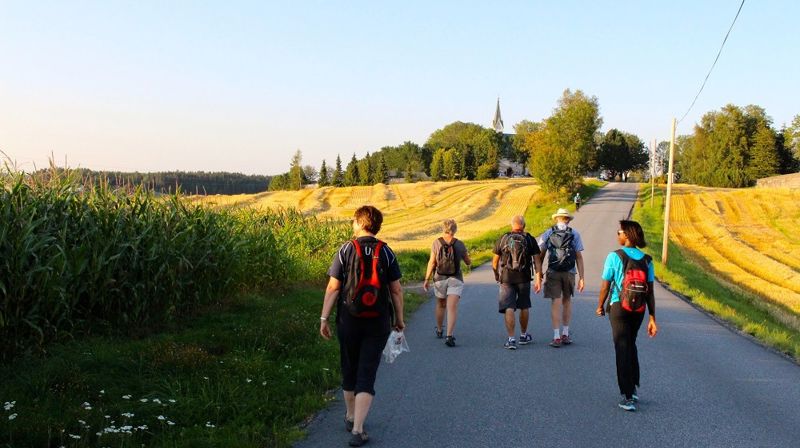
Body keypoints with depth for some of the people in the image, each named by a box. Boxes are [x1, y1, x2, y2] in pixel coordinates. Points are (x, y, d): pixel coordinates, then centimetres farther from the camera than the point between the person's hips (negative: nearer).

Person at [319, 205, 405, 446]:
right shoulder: (386, 253, -2)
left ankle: (351, 417, 35)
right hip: (378, 324, 0)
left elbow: (333, 287, -8)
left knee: (350, 371, 18)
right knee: (367, 376, 2)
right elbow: (396, 290, 0)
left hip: (349, 321, 0)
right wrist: (399, 319, 11)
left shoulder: (345, 250, -6)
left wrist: (324, 318, -2)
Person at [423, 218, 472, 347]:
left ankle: (439, 330, 39)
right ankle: (449, 336, -21)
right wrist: (467, 255, 31)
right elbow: (468, 262, 9)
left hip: (440, 278, 1)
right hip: (455, 279, -1)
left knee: (441, 305, 21)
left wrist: (427, 279, -1)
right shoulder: (460, 244, -2)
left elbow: (431, 262, -7)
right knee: (452, 307, -7)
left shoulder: (437, 243, -5)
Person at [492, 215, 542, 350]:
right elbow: (536, 261, -6)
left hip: (506, 278, -1)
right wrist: (539, 279, -6)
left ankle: (511, 339, -10)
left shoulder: (503, 239, 2)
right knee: (524, 307, 17)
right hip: (524, 278, 1)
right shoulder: (530, 240, 1)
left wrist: (496, 275, 23)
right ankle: (523, 335, 30)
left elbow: (495, 261, 6)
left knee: (509, 308, -2)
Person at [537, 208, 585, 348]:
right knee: (567, 301, 17)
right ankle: (565, 334, 22)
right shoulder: (574, 234, 2)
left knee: (556, 303, 0)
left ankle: (556, 337, -3)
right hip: (569, 273, 1)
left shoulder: (547, 234, 2)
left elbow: (540, 255, 1)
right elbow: (579, 257, -2)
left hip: (552, 273, -1)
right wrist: (581, 278, -1)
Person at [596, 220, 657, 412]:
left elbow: (605, 286, -6)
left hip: (619, 307, -4)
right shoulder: (646, 260, 1)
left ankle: (628, 397, 0)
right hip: (639, 309, 4)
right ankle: (633, 388, 30)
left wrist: (600, 306, 11)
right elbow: (650, 292, 1)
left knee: (623, 349, 1)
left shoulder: (614, 257, -10)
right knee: (631, 345, 24)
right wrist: (652, 319, 5)